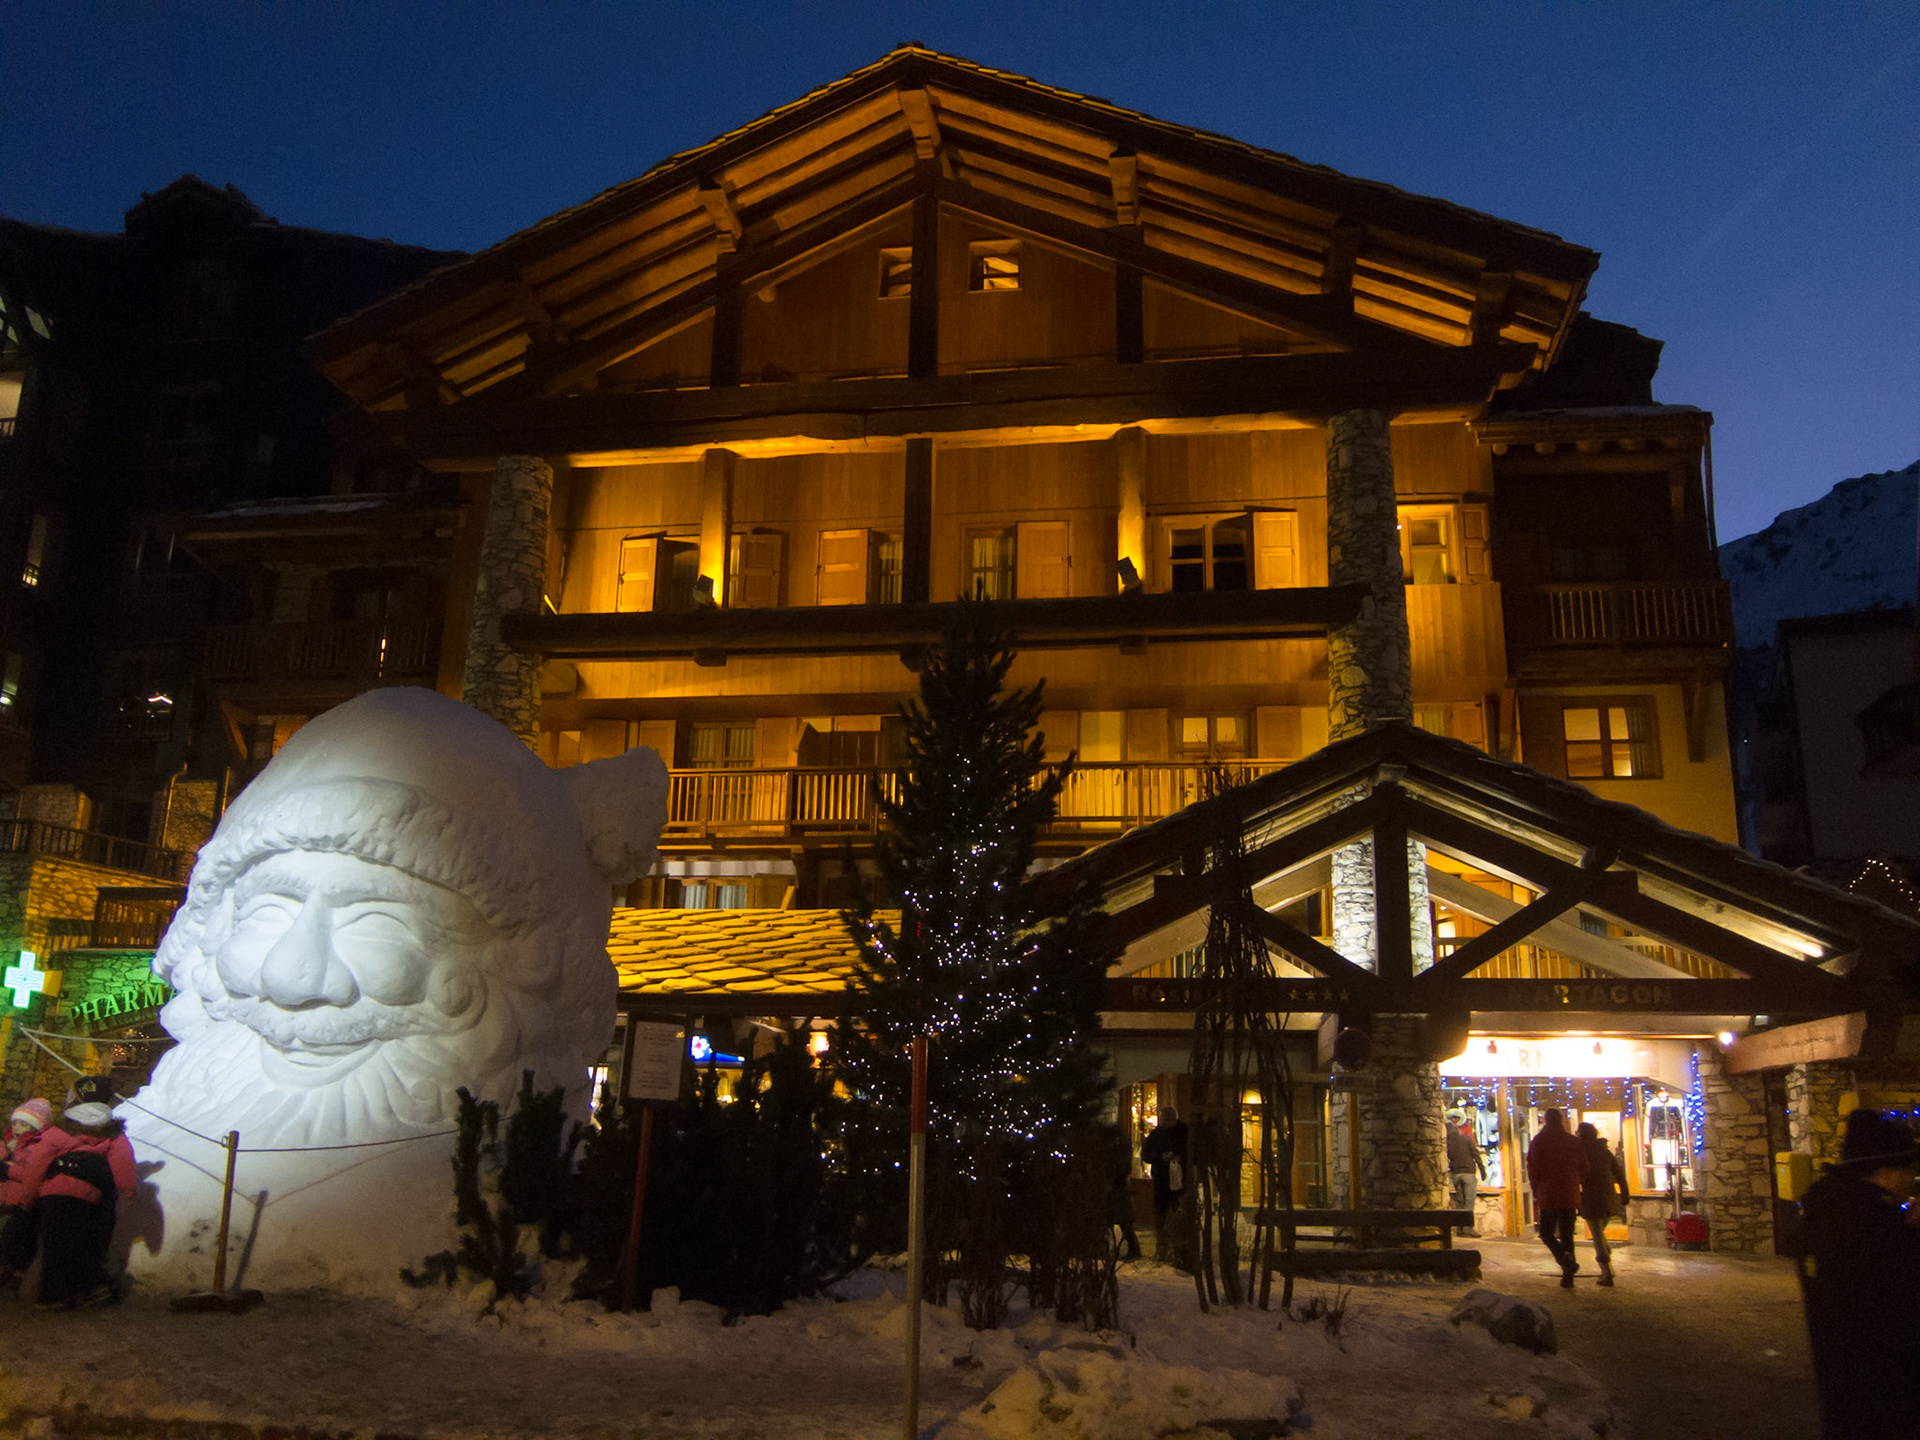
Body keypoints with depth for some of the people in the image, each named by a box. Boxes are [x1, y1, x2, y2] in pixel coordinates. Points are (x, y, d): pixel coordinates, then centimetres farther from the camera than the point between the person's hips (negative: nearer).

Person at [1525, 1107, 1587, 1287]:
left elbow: (1533, 1168, -5)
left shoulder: (1539, 1141, -3)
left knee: (1547, 1233, 4)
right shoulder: (1573, 1141, 6)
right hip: (1570, 1196, 4)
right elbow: (1583, 1168, 8)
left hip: (1548, 1196, -4)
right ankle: (1568, 1277, 5)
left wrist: (1535, 1192, 5)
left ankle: (1566, 1260, -21)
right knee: (1567, 1234, 9)